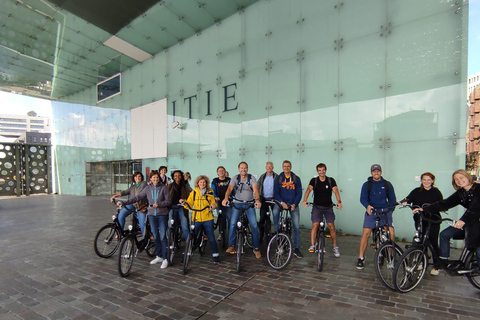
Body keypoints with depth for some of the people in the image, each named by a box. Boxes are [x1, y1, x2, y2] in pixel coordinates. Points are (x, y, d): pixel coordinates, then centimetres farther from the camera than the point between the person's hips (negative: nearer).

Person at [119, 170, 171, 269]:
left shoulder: (163, 187, -2)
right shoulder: (147, 188, 7)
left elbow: (168, 201, -4)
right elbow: (137, 197, 6)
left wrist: (158, 204, -17)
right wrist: (124, 202, 0)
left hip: (162, 215, -3)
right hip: (151, 214, 3)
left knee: (163, 236, -4)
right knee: (156, 236, 10)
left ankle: (165, 259, 4)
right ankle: (159, 256, 24)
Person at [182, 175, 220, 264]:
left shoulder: (210, 193, 7)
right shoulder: (193, 193, 9)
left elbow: (213, 204, 10)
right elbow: (189, 205, 5)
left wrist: (213, 206, -13)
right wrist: (184, 202, -14)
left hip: (208, 219, -1)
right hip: (196, 219, 1)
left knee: (211, 238, 2)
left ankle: (215, 256, 16)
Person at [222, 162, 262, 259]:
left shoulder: (252, 178, -7)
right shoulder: (235, 178, -3)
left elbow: (255, 190, -21)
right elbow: (229, 189, -17)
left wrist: (257, 200, -41)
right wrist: (225, 198, -37)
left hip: (249, 204, -1)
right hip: (237, 203, 1)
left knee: (254, 225, -6)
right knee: (232, 223, -9)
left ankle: (256, 248, 8)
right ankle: (231, 246, 7)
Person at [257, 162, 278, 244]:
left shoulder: (276, 177, 0)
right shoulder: (262, 177, 8)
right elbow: (257, 187, 8)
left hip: (273, 199, -2)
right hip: (264, 199, 2)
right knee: (262, 218, 4)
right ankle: (260, 237, 13)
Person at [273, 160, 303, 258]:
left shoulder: (296, 178, 4)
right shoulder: (278, 178, 3)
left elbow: (299, 193, 4)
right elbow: (275, 193, -1)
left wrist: (294, 204, -10)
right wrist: (282, 202, -17)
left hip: (293, 204, 1)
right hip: (281, 202, -1)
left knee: (296, 226, -2)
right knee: (275, 211, -34)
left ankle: (296, 249, 9)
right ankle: (277, 232, -17)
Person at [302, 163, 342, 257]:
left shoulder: (331, 180, -3)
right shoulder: (314, 180, -5)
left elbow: (335, 191, -18)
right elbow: (308, 189, -21)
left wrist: (339, 202, -36)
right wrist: (304, 200, -39)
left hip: (328, 207, 0)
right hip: (317, 206, 0)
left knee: (331, 226, -5)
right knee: (315, 225, -11)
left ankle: (335, 247, 12)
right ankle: (312, 246, -4)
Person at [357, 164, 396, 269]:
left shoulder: (387, 184, 7)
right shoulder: (367, 185, 3)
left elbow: (392, 199, 9)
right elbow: (363, 198, -7)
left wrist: (390, 210, -4)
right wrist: (368, 206, -27)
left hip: (385, 210, 1)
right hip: (371, 210, -1)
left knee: (391, 233, -10)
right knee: (365, 233, -9)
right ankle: (361, 258, 2)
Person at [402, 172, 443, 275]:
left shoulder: (436, 192, 4)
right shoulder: (417, 191, 5)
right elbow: (408, 198, -4)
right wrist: (404, 202, -26)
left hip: (433, 221, -1)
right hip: (420, 221, 1)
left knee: (433, 243, 0)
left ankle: (436, 266, 14)